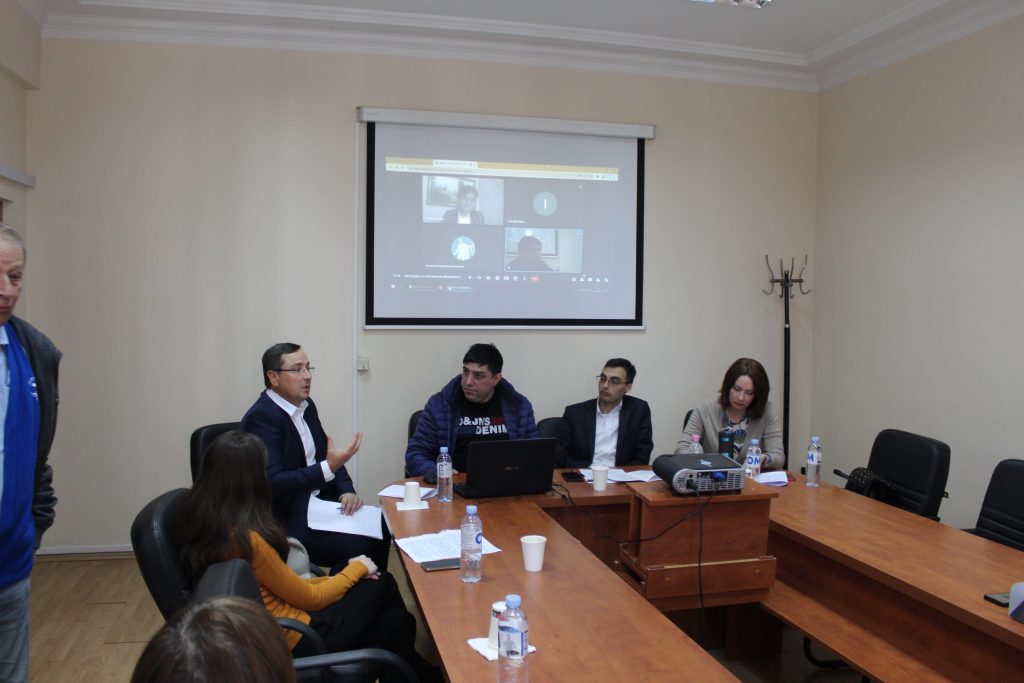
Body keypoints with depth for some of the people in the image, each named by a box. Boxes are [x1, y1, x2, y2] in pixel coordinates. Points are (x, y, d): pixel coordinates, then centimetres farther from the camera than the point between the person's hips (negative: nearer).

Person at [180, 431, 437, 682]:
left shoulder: (206, 522, -2)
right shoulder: (247, 539, -29)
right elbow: (311, 598, -15)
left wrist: (338, 576, 6)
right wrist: (356, 569, 1)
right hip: (294, 639, -8)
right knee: (382, 583, 10)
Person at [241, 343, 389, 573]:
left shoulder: (306, 405, 8)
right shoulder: (261, 417, -18)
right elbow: (272, 483, -24)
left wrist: (347, 491, -5)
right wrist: (329, 468, -29)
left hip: (316, 502, 8)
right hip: (285, 521, -8)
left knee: (377, 526, -8)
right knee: (360, 545, -21)